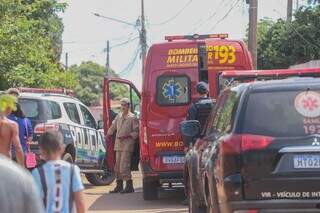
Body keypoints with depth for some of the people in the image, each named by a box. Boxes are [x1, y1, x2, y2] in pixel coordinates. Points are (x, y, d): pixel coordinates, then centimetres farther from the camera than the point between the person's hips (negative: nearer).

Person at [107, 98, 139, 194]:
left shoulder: (132, 118, -5)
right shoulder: (119, 116, 14)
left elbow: (136, 132, -8)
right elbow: (113, 127, 29)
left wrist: (126, 136, -17)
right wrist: (108, 135, 37)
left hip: (127, 144, -7)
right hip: (118, 144, 7)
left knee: (124, 166, -13)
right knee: (117, 166, 9)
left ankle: (129, 186, -9)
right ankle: (119, 186, 17)